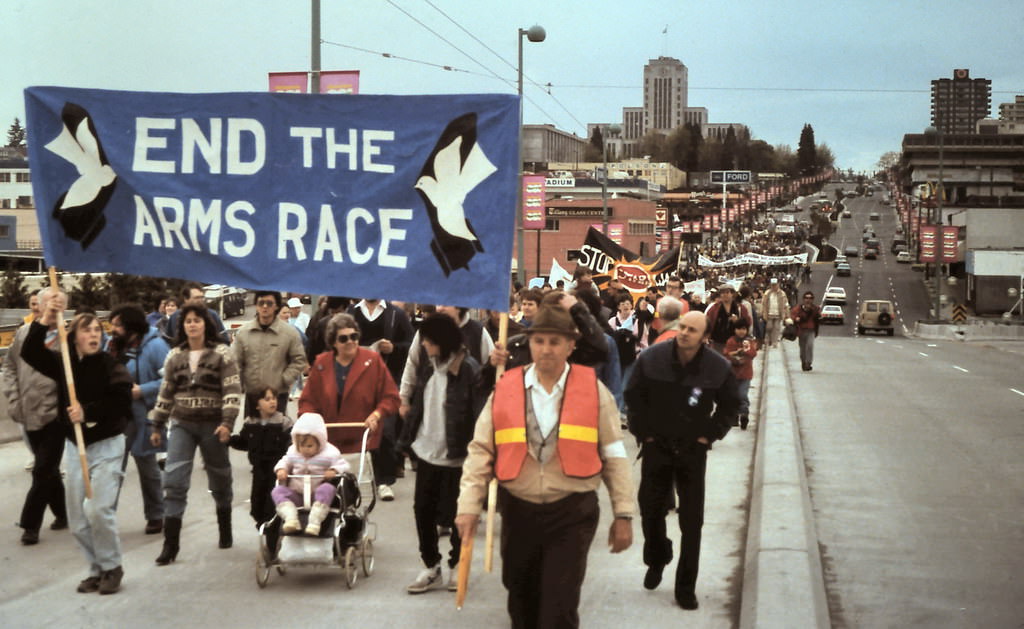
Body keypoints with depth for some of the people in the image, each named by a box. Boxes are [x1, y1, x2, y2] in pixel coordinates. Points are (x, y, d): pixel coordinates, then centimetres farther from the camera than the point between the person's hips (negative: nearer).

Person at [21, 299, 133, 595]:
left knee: (98, 509, -15)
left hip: (106, 445, -5)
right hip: (74, 445, 5)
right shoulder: (63, 364, 0)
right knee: (77, 518, 6)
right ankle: (97, 569, 21)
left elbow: (120, 404, -21)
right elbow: (30, 352, -11)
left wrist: (88, 412, -28)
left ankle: (112, 567, 4)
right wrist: (44, 321, -22)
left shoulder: (111, 366, -11)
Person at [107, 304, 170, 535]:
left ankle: (155, 516, 24)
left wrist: (143, 391, -22)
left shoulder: (154, 346, -14)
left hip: (142, 418, -5)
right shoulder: (114, 345, 8)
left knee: (147, 467, 10)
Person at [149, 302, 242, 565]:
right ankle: (171, 542, -9)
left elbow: (232, 390, -10)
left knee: (219, 479, 12)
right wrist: (157, 426, 12)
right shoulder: (174, 356, 8)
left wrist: (227, 422, -20)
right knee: (173, 480, -10)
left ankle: (225, 531, 32)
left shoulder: (222, 353, -4)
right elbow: (166, 393, 14)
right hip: (181, 425, 2)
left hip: (212, 425, -2)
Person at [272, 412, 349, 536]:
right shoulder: (293, 452, 5)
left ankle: (314, 521, -45)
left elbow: (343, 465, -4)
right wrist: (281, 470, -5)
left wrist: (334, 471, -25)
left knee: (327, 488, -37)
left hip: (318, 494, -4)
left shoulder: (329, 453, -7)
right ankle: (291, 518, -41)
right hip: (297, 495, 4)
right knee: (277, 491, -20)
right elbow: (284, 462, 18)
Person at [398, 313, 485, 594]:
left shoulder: (468, 370, -16)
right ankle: (430, 565, 22)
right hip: (427, 451, 6)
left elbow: (477, 413, -19)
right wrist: (407, 438, 10)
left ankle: (457, 565, 25)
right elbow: (417, 403, 12)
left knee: (456, 514, 8)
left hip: (456, 456, -6)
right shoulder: (427, 365, 5)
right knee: (422, 510, 9)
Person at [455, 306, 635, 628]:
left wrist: (623, 514, -2)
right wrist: (469, 505, -8)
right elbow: (481, 450, 0)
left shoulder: (593, 390, -4)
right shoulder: (506, 388, -1)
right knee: (522, 602, 18)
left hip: (572, 514, -2)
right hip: (518, 511, 3)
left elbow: (614, 454, 0)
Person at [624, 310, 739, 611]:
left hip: (693, 450, -1)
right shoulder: (652, 358, -10)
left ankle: (686, 587, 8)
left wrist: (710, 434, -1)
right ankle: (656, 561, 40)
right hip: (656, 446, 1)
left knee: (692, 521, -1)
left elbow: (729, 405, 6)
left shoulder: (719, 367, -10)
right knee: (651, 510, 11)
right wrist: (643, 431, -1)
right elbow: (634, 395, 2)